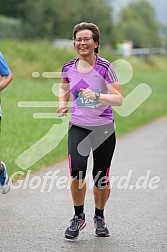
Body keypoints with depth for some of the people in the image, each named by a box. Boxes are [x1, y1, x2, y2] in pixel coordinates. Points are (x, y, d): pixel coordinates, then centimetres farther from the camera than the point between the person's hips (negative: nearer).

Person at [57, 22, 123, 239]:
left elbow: (119, 99, -19)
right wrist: (62, 103, 5)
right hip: (78, 127, 2)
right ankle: (78, 217, 3)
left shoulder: (105, 68, -12)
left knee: (101, 179, 6)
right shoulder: (69, 68, 0)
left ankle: (99, 217, 32)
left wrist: (97, 95, -34)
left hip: (104, 128, -2)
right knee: (77, 172, -19)